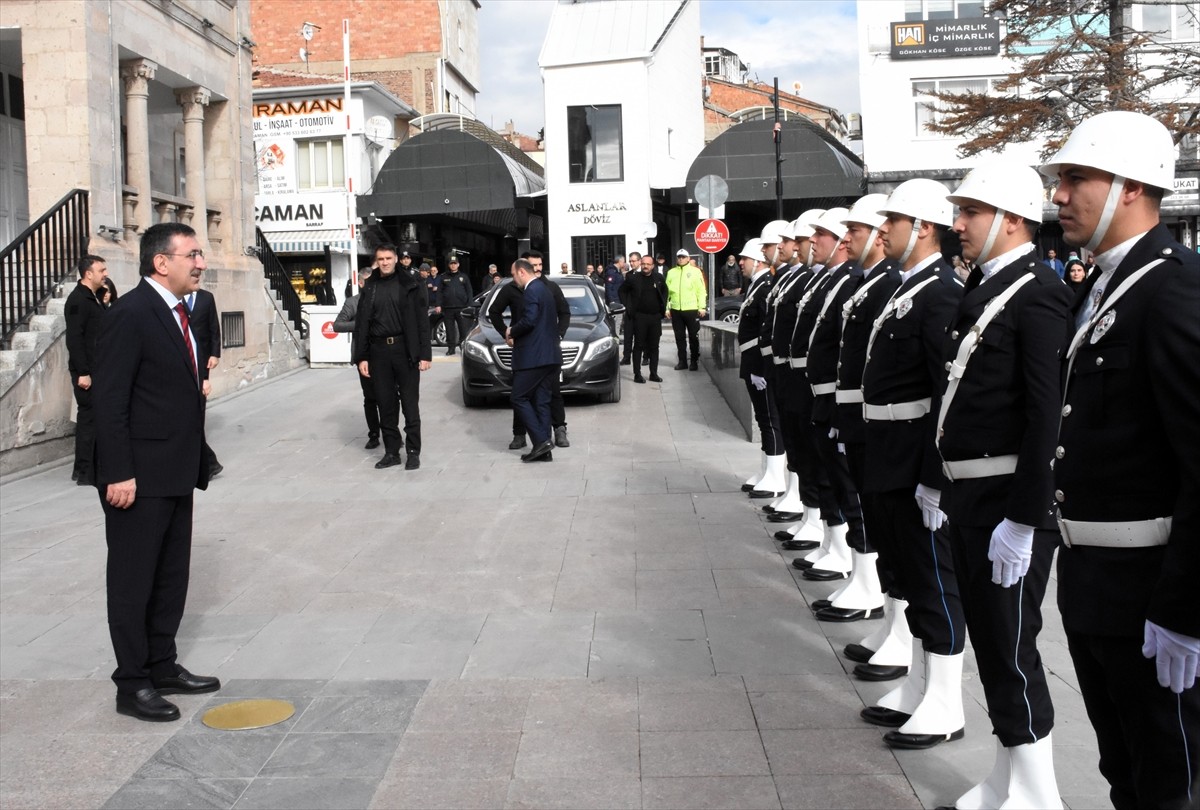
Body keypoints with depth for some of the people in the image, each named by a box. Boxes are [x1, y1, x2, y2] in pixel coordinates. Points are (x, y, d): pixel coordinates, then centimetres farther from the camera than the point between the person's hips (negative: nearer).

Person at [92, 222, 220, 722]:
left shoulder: (178, 313, 12)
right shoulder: (130, 314, -15)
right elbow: (109, 400, -18)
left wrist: (195, 464, 13)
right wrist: (118, 474, -21)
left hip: (176, 474, 9)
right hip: (139, 478, -9)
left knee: (171, 577, 16)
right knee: (133, 581, 3)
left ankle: (162, 667, 29)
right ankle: (132, 685, 14)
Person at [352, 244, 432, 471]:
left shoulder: (410, 283, -1)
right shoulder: (370, 287, 8)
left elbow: (422, 320, -4)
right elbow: (362, 324, 8)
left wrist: (425, 353, -10)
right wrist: (361, 357, 2)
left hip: (405, 349, -3)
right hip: (379, 350, 3)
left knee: (410, 404, 3)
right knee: (385, 404, 8)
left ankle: (413, 451, 11)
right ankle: (391, 451, 17)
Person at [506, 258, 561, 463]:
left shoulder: (532, 290, -12)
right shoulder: (543, 287, 19)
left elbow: (529, 321, -22)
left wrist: (511, 332, -5)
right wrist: (516, 335, 17)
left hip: (534, 356, -10)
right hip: (549, 355, 10)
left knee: (519, 398, -3)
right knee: (541, 402, 9)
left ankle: (541, 440, -11)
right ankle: (544, 450, 8)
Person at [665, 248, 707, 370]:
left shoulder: (695, 271, 0)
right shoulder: (671, 272, 9)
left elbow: (701, 290, -3)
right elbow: (667, 291, 9)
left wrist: (702, 307, -9)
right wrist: (667, 308, 4)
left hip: (691, 309, -3)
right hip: (676, 310, 3)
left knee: (693, 336, 3)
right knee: (679, 337, 8)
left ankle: (694, 361, 12)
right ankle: (682, 361, 16)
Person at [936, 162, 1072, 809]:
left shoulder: (1038, 295, -15)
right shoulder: (979, 289, 13)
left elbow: (1048, 417, -21)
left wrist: (1021, 520, -22)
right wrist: (948, 489, 15)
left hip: (1010, 502, -9)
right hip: (968, 498, 9)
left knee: (1010, 646, 0)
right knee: (988, 639, 17)